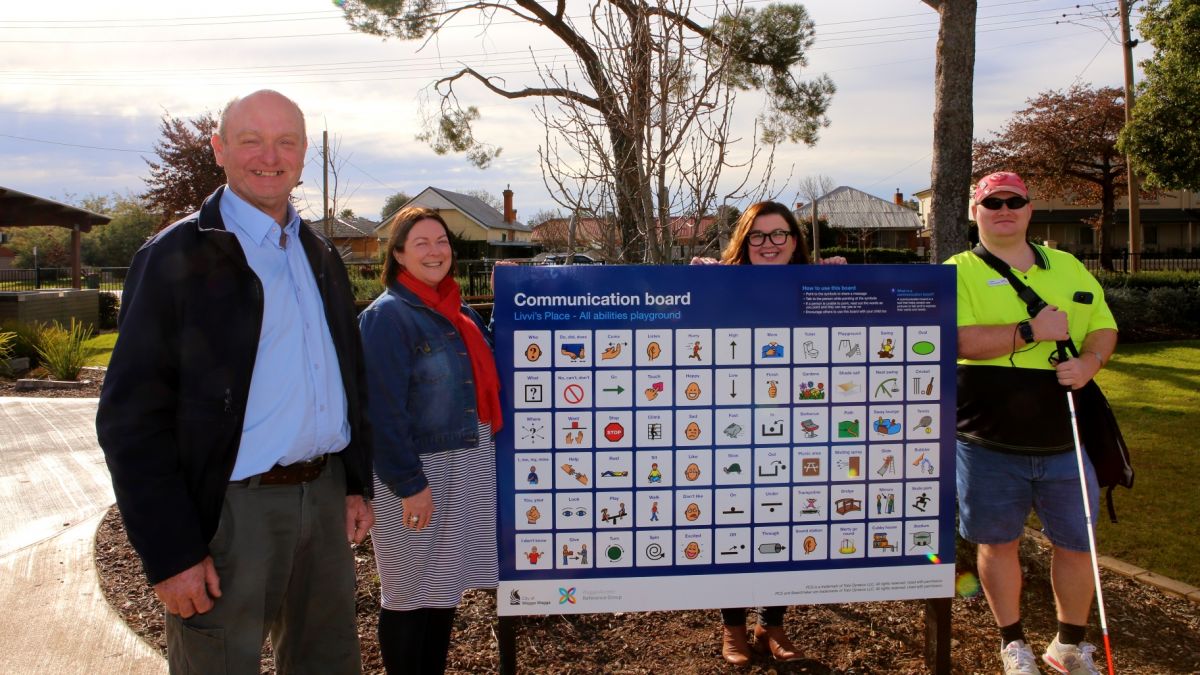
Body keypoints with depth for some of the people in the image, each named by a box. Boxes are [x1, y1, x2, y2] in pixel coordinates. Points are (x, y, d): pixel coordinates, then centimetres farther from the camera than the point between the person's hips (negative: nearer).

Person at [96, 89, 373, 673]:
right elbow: (131, 417, -11)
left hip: (324, 495, 6)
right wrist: (171, 553, -14)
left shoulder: (322, 257, 11)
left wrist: (357, 483, 11)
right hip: (230, 509, -6)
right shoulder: (177, 256, -8)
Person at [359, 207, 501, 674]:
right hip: (415, 472, -7)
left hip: (467, 469, 8)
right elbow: (384, 411, -18)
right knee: (411, 592, 6)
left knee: (446, 584, 18)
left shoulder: (458, 311, 10)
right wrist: (409, 484, -20)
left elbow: (482, 381, 22)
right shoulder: (387, 316, -13)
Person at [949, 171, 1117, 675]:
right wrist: (1031, 331, -20)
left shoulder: (1068, 267, 13)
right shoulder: (960, 271, -3)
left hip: (1064, 440, 4)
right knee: (998, 541, 10)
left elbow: (1104, 327, 14)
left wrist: (1090, 360, -8)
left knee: (1077, 543, 11)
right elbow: (951, 339, -18)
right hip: (990, 445, -4)